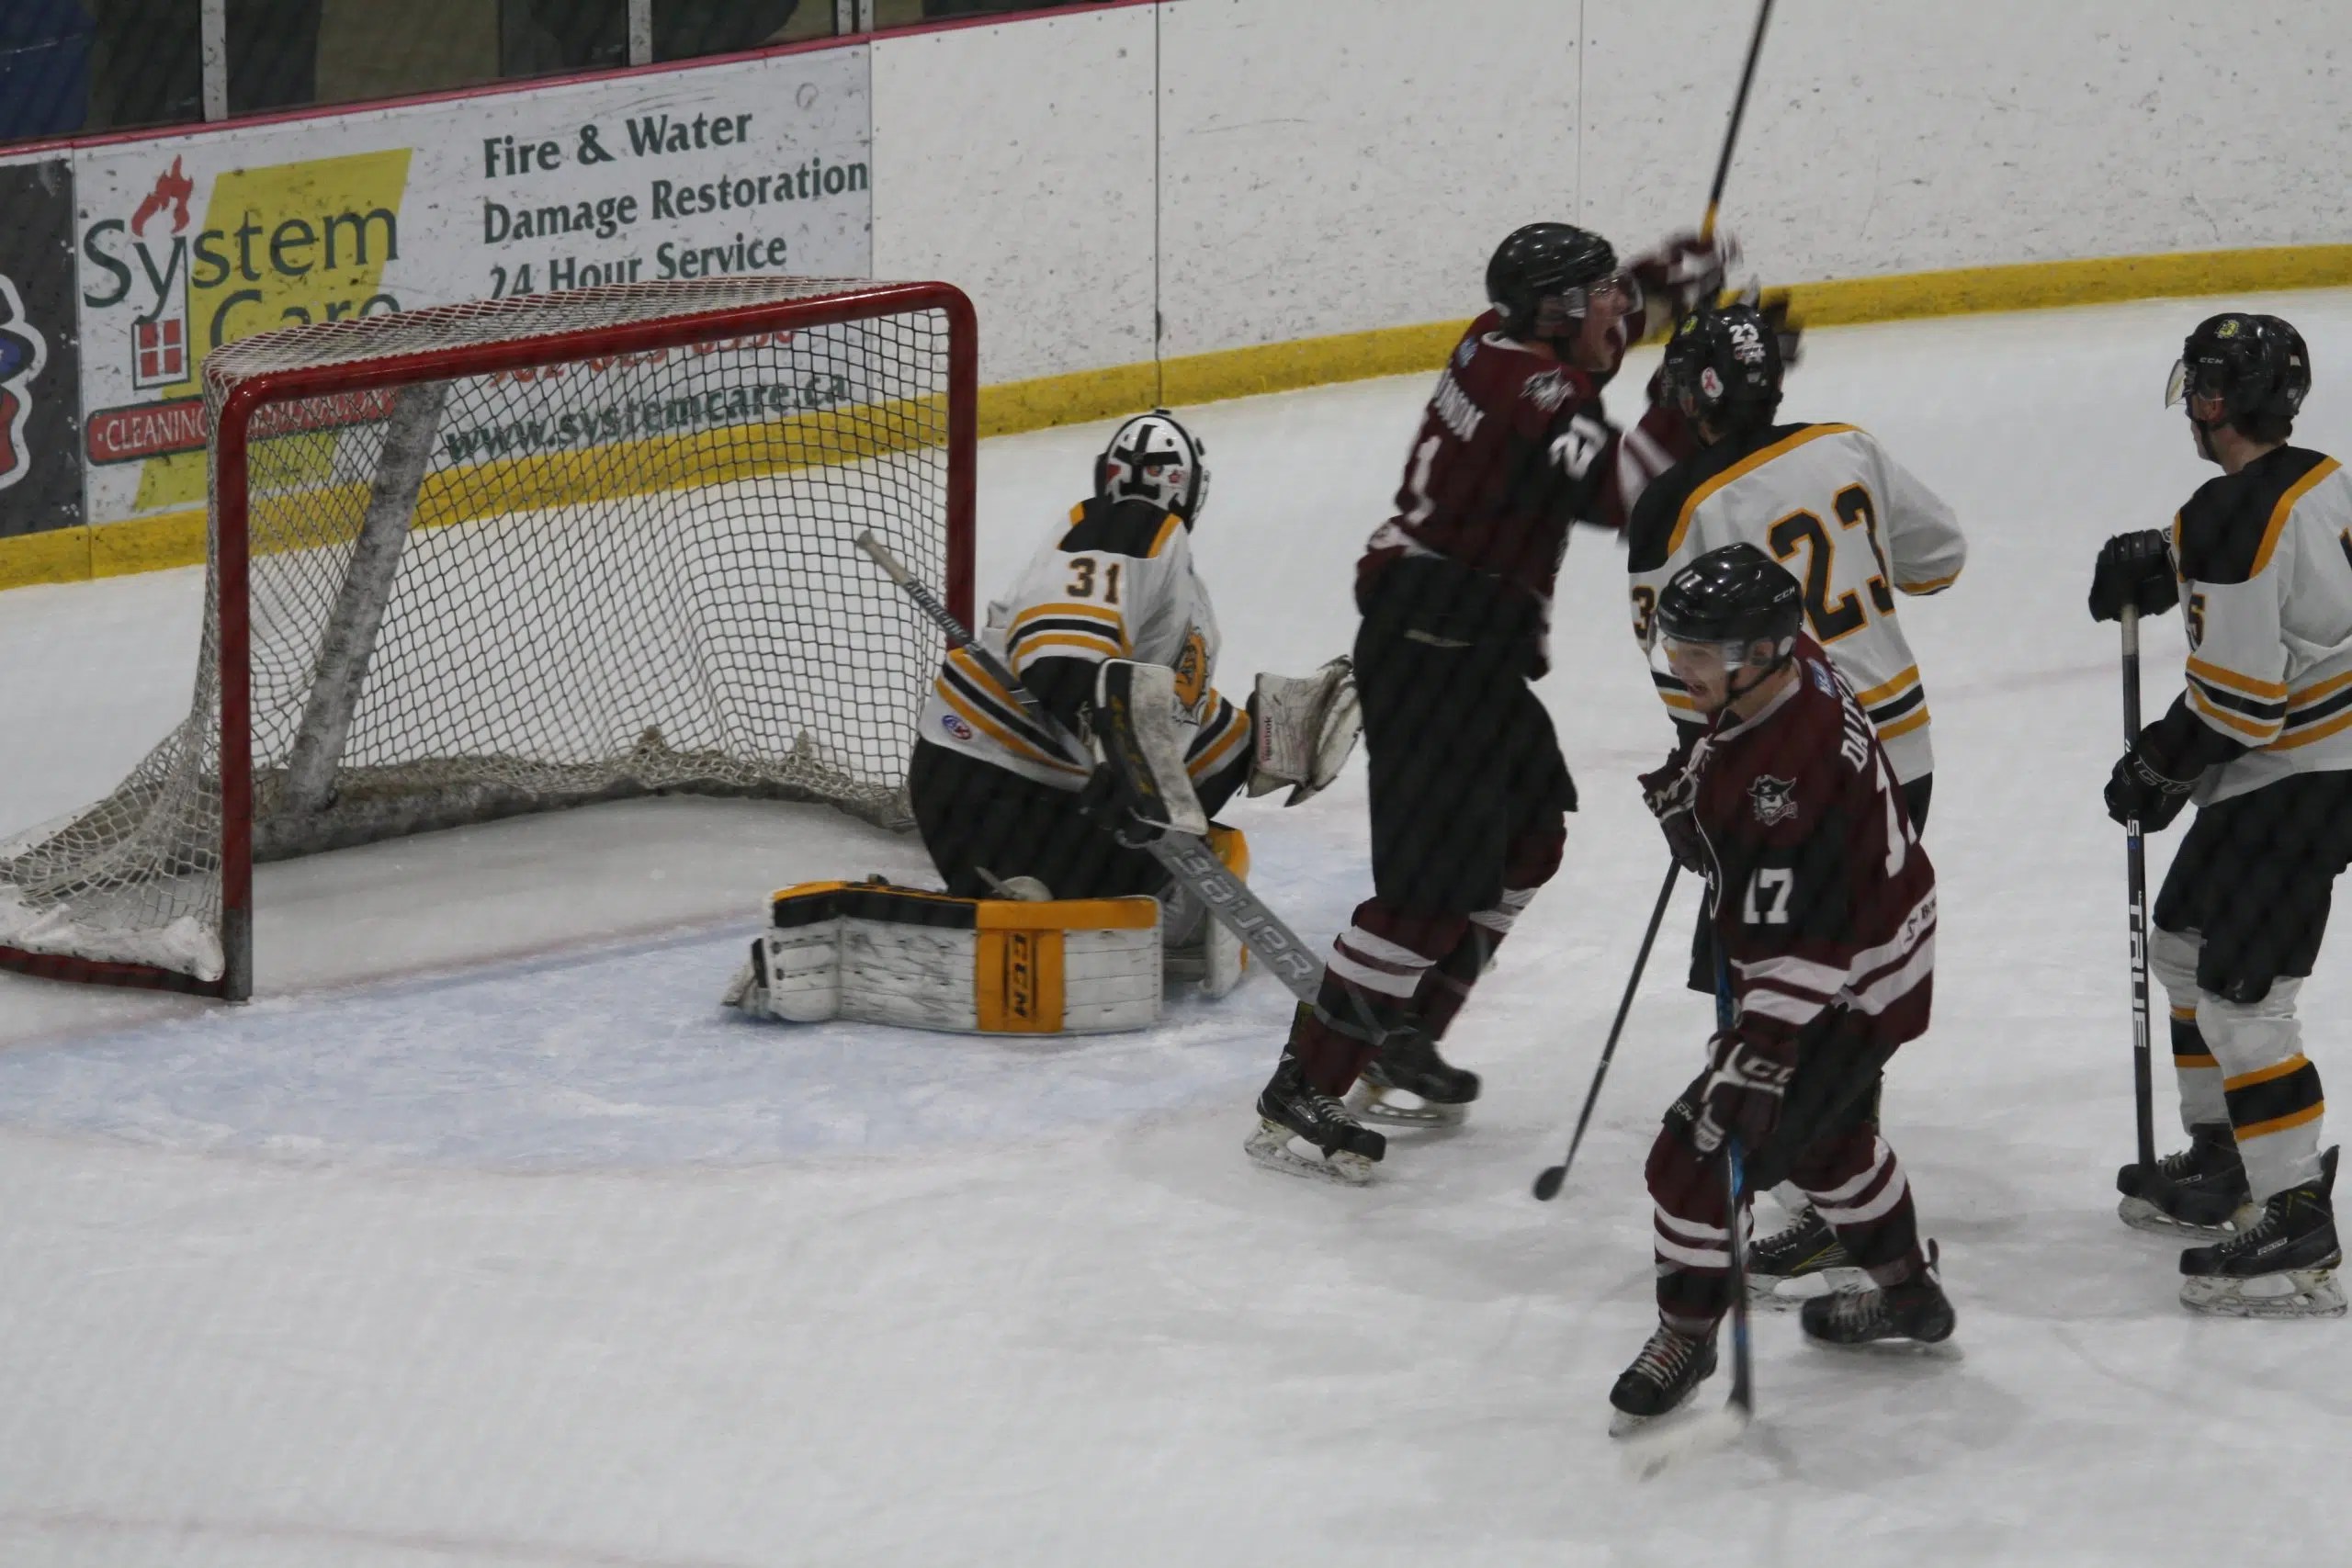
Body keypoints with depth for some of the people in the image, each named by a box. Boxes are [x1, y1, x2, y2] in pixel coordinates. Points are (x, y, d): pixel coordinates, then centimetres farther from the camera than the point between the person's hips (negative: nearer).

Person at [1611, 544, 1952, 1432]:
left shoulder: (1795, 774, -36)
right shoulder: (1793, 670, -8)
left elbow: (1798, 945, -35)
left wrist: (1758, 1058, -34)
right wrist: (1687, 798, 6)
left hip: (1849, 992, -10)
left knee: (1702, 1152, -6)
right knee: (1822, 1132, 30)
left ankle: (1687, 1334, 14)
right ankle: (1906, 1290, 48)